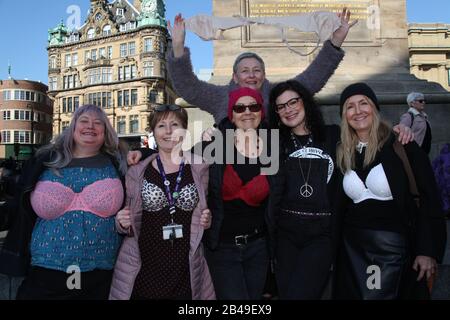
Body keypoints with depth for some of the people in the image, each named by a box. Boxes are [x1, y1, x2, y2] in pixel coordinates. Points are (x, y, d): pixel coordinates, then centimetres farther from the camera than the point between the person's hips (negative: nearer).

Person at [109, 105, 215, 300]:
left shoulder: (200, 168, -1)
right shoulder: (137, 172, 0)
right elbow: (132, 222, 10)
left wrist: (208, 221, -7)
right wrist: (123, 223, -11)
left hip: (187, 270, 0)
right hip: (144, 271, 0)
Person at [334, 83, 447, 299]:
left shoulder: (401, 145, -5)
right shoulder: (342, 153, 6)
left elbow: (428, 198, -6)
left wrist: (428, 251, -10)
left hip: (393, 246, -4)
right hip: (353, 247, 4)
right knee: (355, 293, 11)